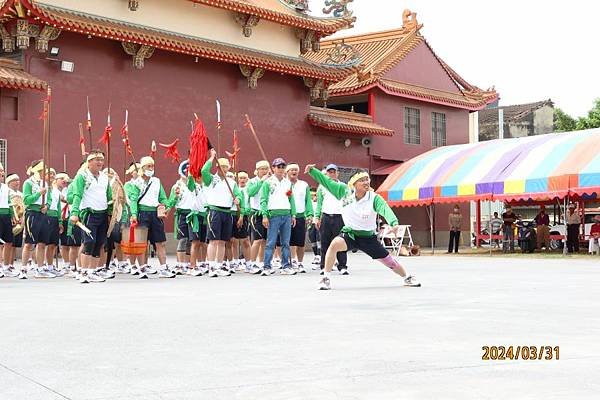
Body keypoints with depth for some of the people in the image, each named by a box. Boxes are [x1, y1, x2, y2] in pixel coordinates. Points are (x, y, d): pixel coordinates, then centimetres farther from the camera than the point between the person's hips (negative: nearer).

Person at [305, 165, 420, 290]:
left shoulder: (374, 198, -16)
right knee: (334, 244, -31)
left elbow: (385, 209, -32)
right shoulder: (345, 191, -9)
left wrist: (394, 223, -51)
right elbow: (327, 181, -4)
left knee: (388, 260, 7)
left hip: (368, 237, 0)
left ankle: (407, 278, 37)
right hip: (349, 234, 0)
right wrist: (312, 170, -11)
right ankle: (326, 278, -18)